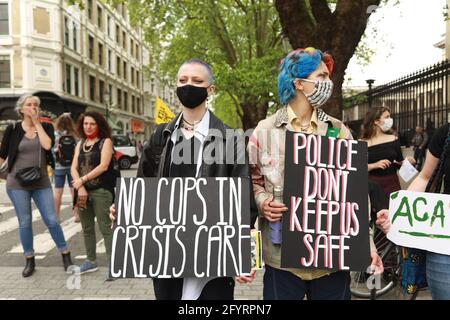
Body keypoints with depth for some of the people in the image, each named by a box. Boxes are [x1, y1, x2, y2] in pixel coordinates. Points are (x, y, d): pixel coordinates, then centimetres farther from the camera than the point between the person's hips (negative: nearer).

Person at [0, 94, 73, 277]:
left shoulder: (46, 127, 3)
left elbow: (47, 145, -16)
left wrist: (37, 122, -9)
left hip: (41, 182, 1)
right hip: (17, 183, 0)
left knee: (51, 220, 0)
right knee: (24, 222, 6)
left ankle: (65, 255, 14)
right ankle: (29, 260, 21)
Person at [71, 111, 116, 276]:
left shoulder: (105, 141, -1)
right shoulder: (80, 143, 14)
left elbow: (103, 166, -13)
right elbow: (74, 167, 6)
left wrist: (82, 179, -11)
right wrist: (80, 187, -10)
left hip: (101, 191, -6)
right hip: (83, 191, 6)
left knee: (105, 228, -8)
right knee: (87, 228, 14)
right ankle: (91, 261, 27)